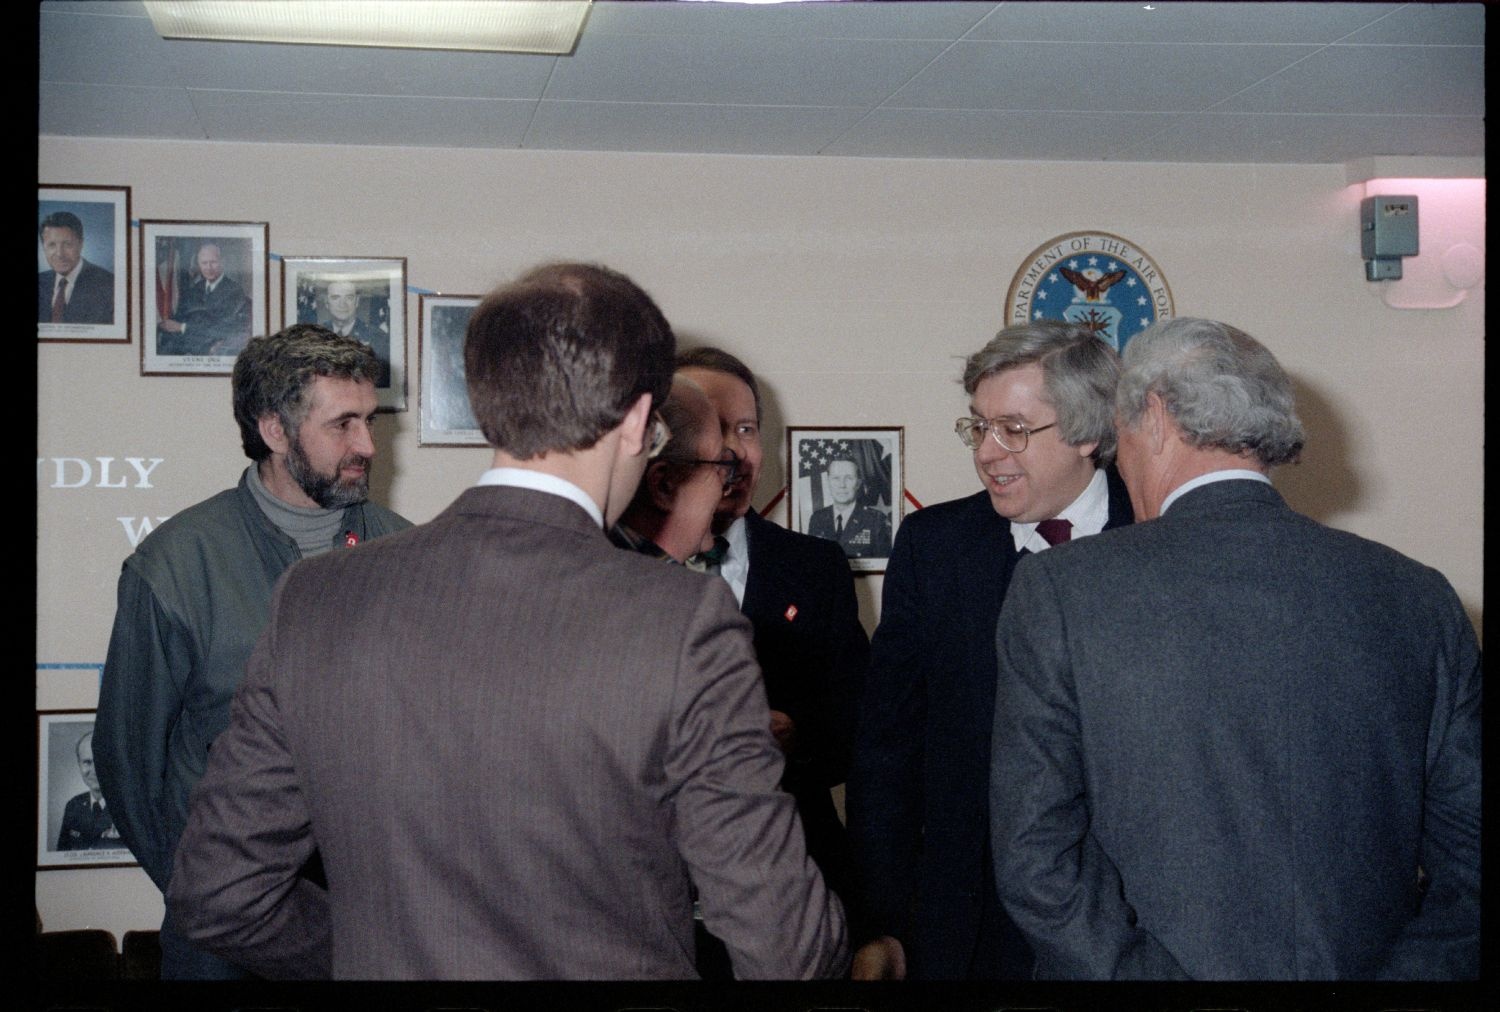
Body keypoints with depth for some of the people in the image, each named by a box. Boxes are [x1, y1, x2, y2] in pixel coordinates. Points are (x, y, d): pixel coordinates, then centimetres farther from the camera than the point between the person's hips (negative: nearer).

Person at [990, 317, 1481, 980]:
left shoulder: (1058, 591, -10)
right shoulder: (1423, 601, -2)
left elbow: (1034, 861, -15)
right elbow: (1469, 858, -3)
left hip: (1148, 968, -2)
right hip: (1364, 967, 3)